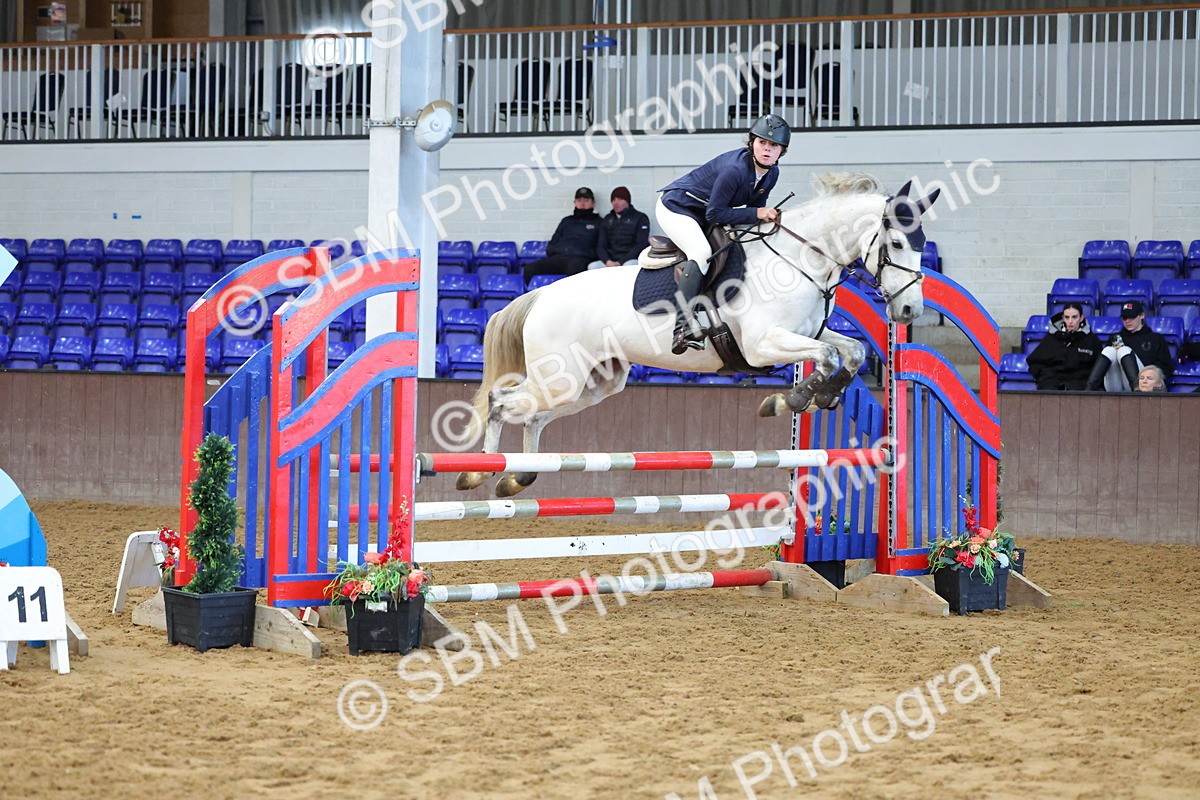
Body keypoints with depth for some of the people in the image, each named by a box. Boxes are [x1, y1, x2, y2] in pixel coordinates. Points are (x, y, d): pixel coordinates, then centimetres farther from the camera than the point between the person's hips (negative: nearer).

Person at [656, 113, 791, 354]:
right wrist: (756, 214, -30)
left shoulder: (771, 173, -6)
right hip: (675, 207, -10)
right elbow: (714, 214, -28)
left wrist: (768, 216, -12)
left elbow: (755, 207, 7)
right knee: (701, 251, -32)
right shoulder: (735, 169, -32)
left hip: (702, 215, 10)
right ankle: (683, 326, -41)